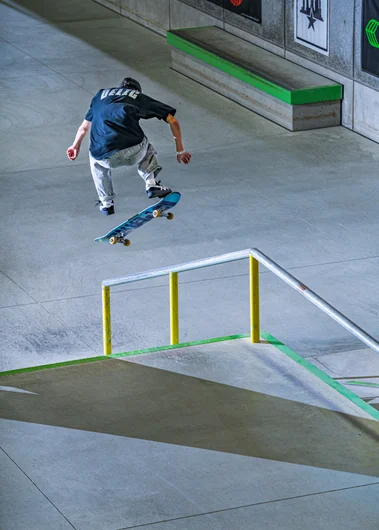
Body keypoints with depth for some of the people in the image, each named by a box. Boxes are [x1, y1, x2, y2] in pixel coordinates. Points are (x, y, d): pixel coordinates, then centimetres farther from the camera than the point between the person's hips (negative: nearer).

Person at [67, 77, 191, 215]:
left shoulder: (101, 95, 30)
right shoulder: (140, 97, 24)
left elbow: (84, 127, 43)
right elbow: (173, 121, 25)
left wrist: (76, 145, 61)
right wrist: (180, 151, 35)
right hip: (133, 153, -1)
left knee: (96, 162, 38)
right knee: (147, 149, 35)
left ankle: (106, 203, 30)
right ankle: (151, 184, 14)